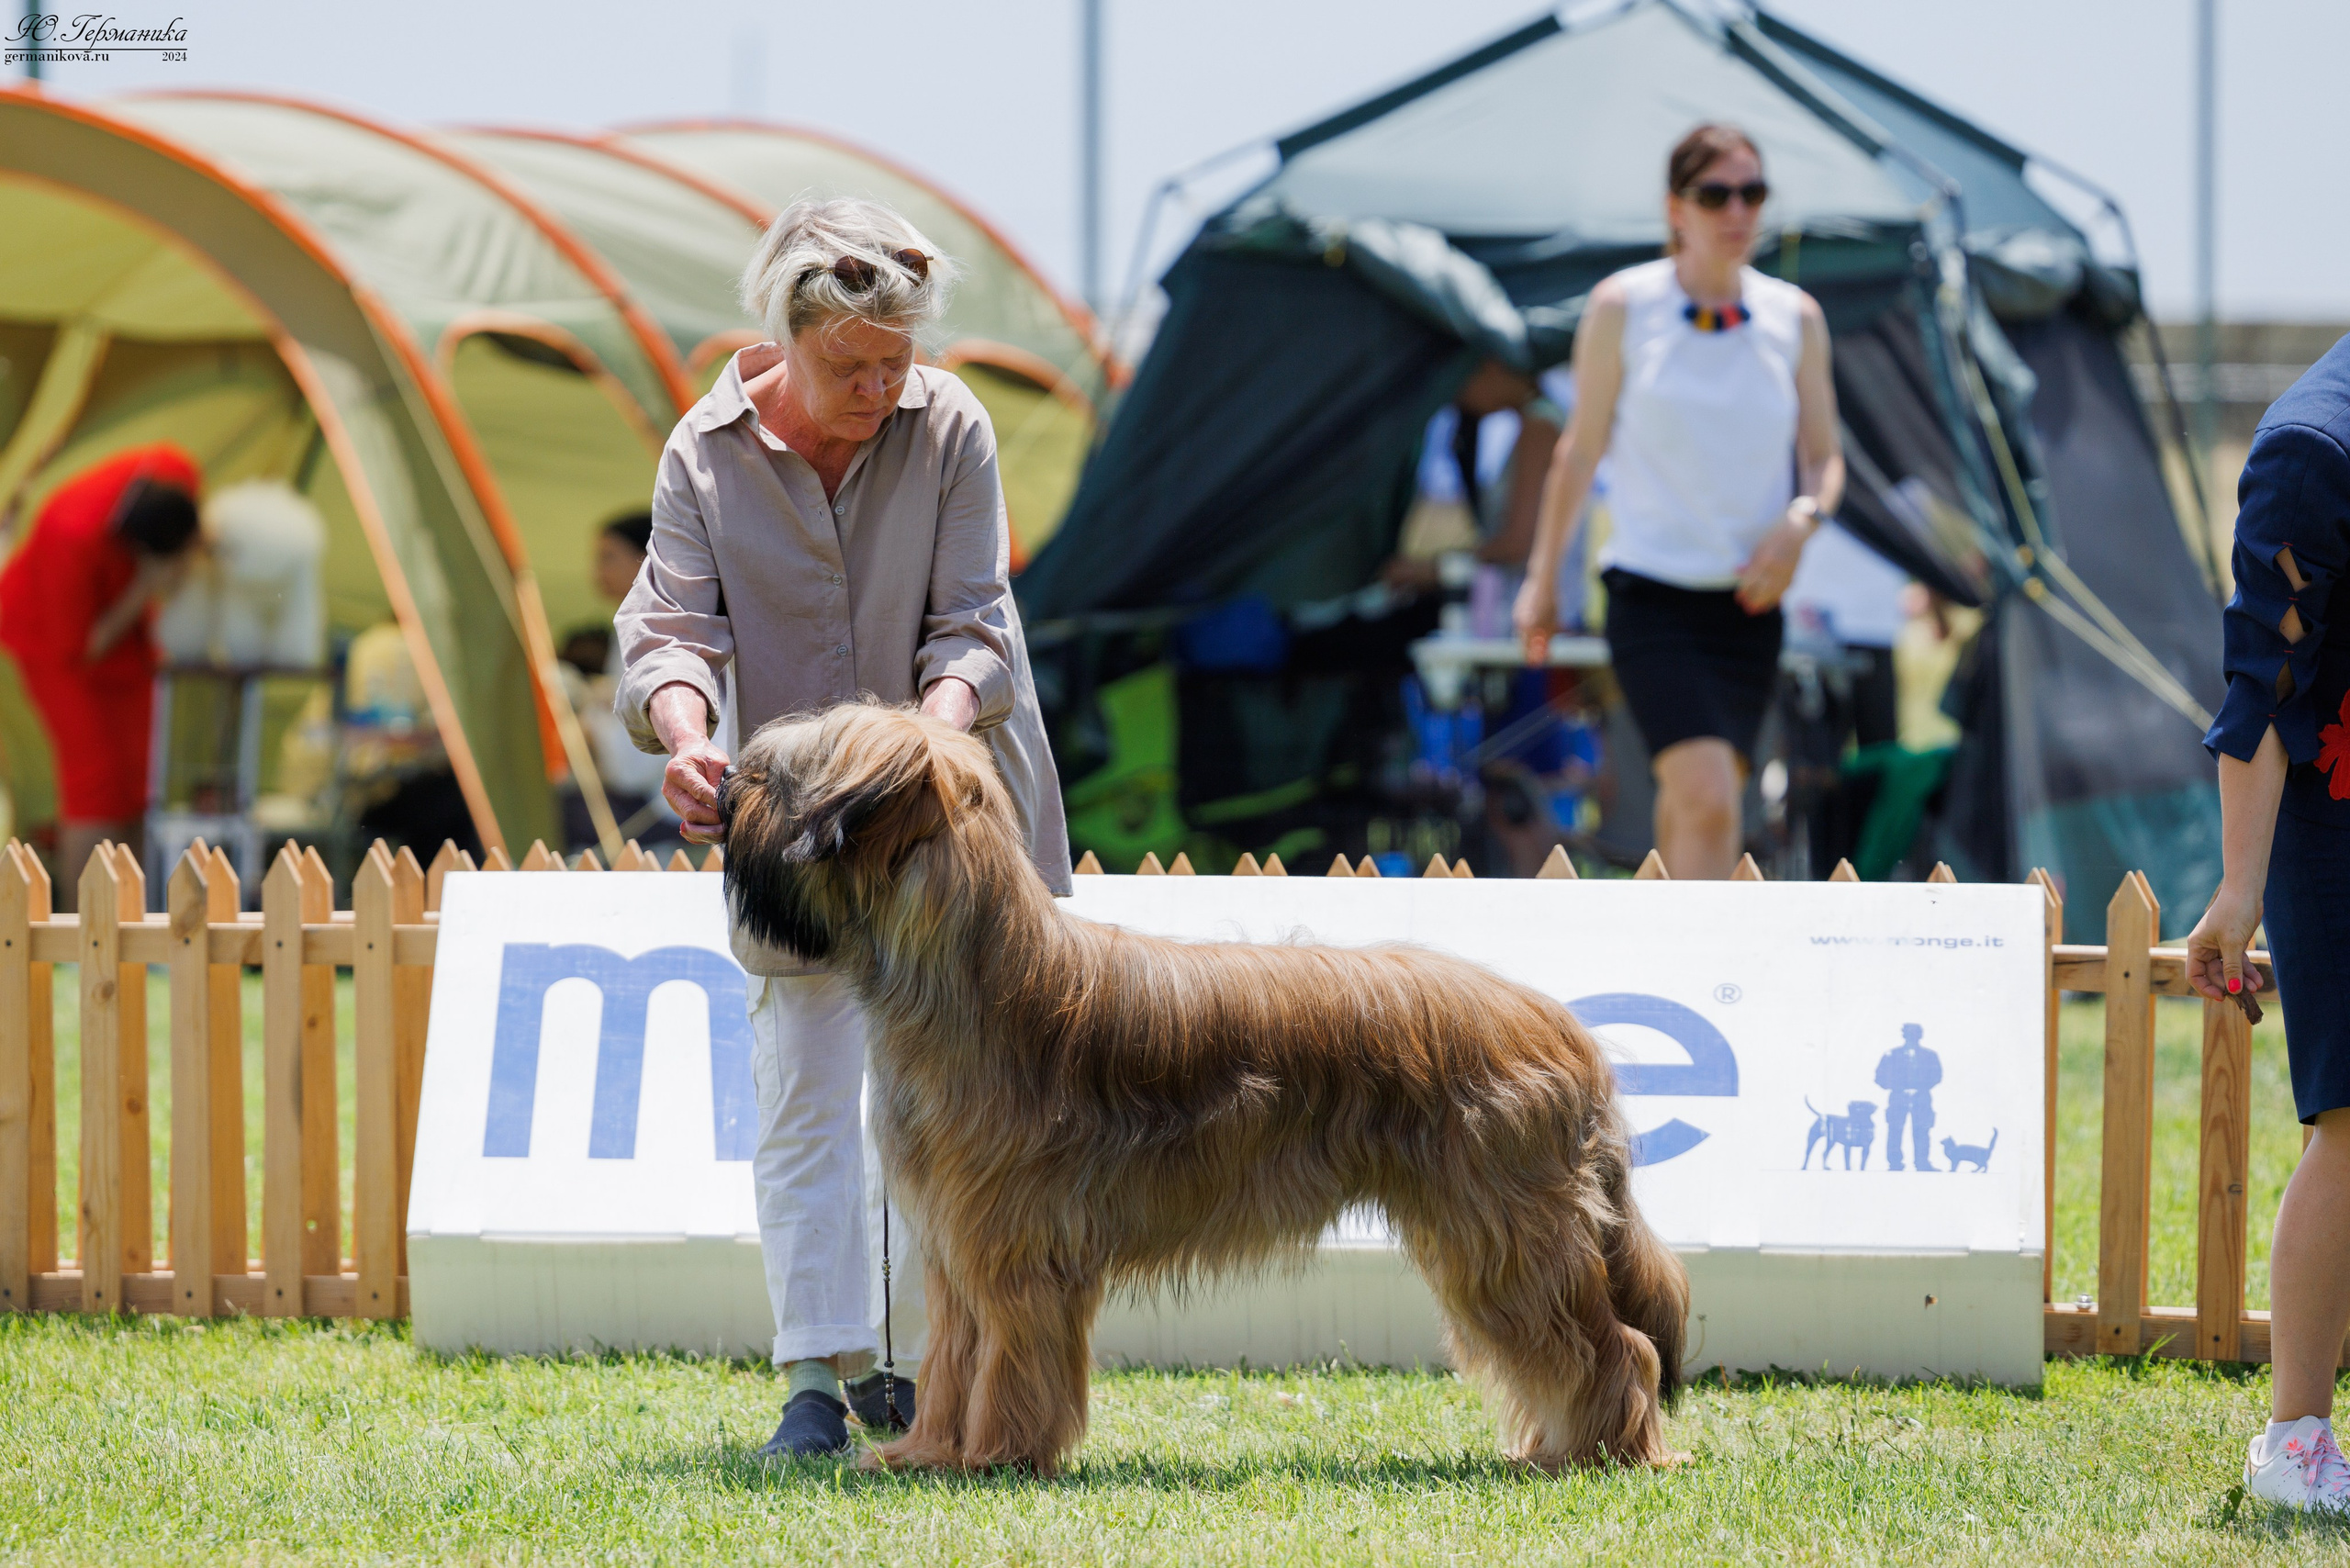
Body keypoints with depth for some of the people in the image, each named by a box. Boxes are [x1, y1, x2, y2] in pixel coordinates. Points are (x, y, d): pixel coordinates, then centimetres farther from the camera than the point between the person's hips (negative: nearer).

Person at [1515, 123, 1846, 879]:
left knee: (1692, 804, 7)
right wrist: (1542, 576, 10)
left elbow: (1824, 458, 11)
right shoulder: (1622, 306, -4)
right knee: (1708, 802, -19)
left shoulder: (1795, 318, 4)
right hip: (1651, 593, -3)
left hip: (1748, 599, 3)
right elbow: (1581, 448, 5)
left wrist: (1802, 519, -11)